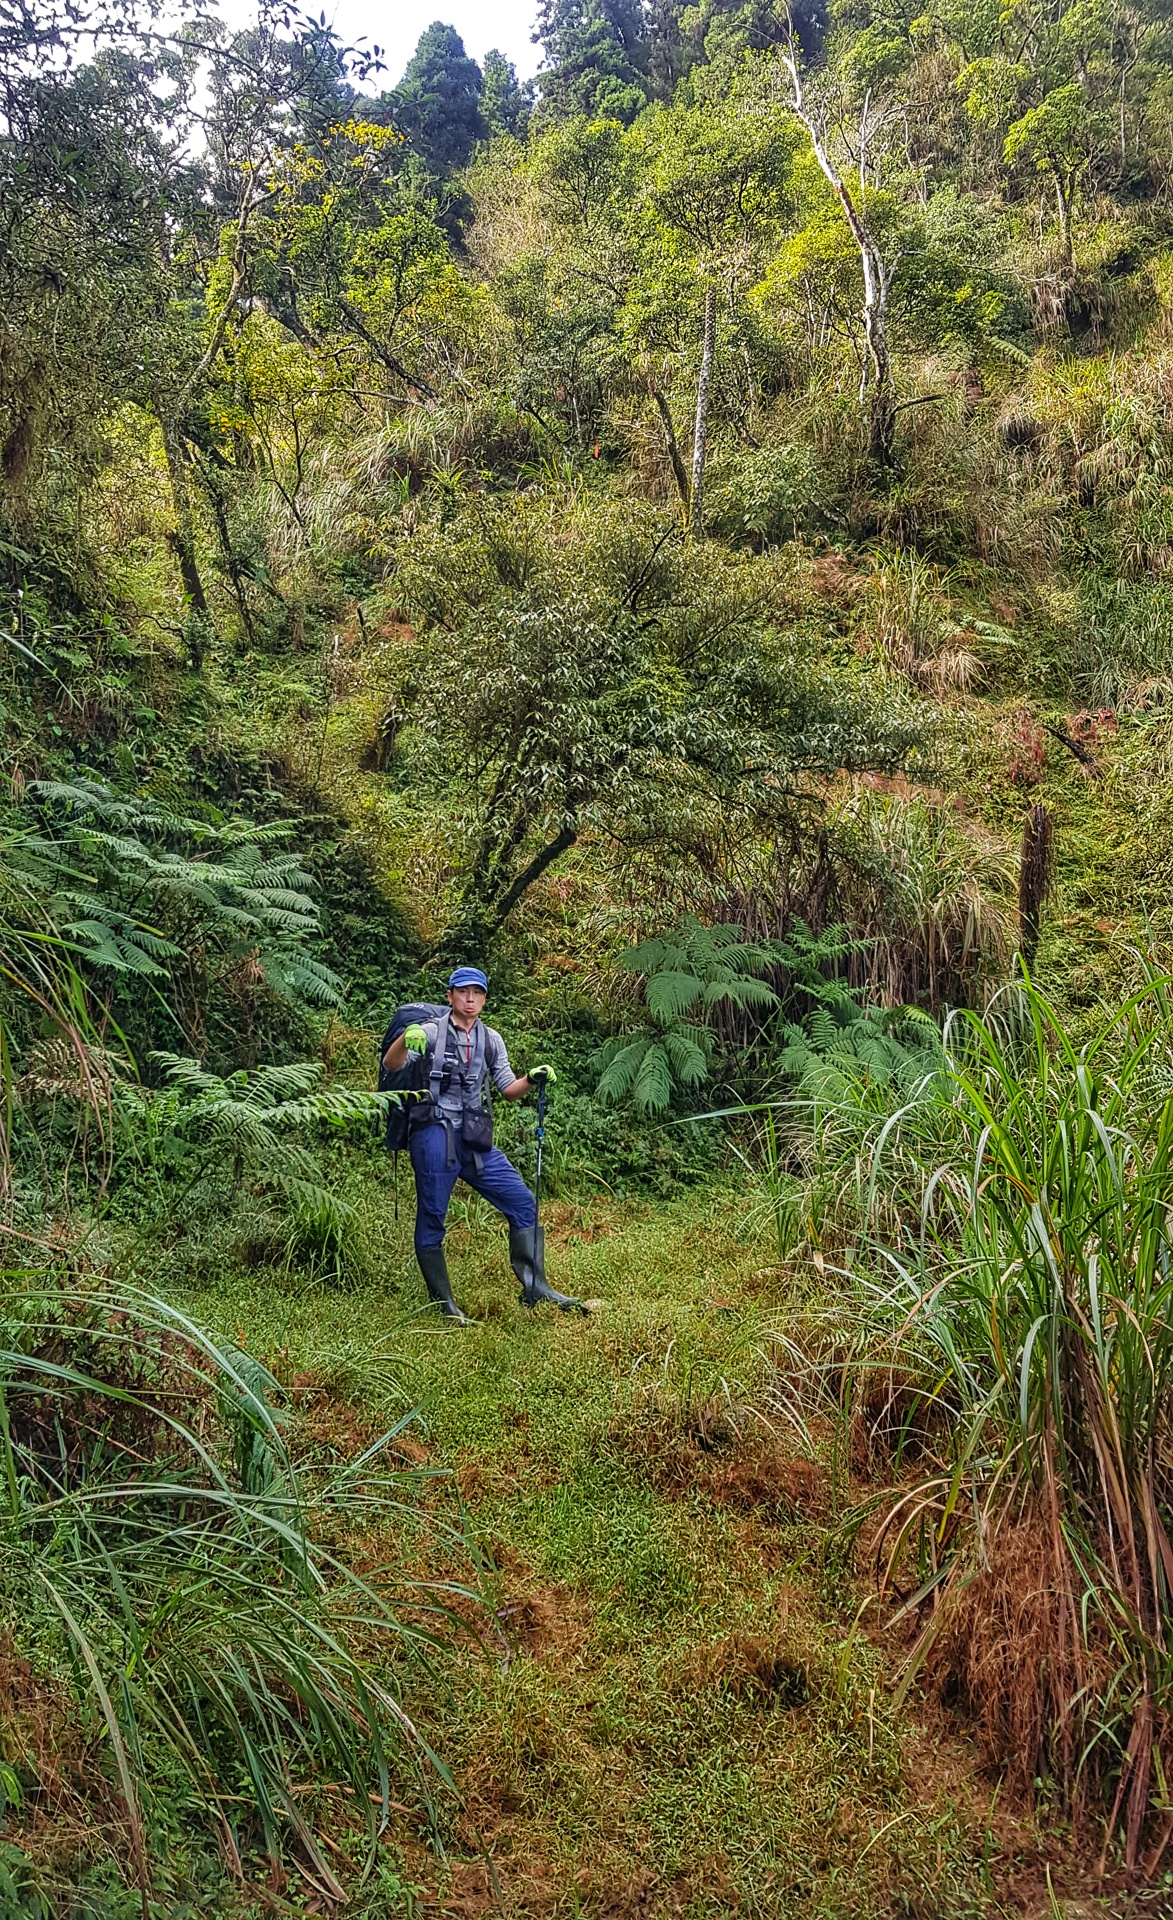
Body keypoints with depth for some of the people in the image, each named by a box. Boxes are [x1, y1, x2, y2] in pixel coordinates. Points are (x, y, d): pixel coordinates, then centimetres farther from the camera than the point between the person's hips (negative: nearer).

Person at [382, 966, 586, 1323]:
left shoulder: (491, 1040, 13)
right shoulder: (431, 1033, -2)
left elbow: (508, 1089, 13)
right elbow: (391, 1066, -15)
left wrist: (532, 1080, -9)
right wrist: (406, 1038, -37)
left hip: (475, 1140, 5)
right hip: (435, 1137, -5)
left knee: (523, 1203, 0)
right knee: (432, 1218, -2)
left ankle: (535, 1289, 7)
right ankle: (443, 1304, 10)